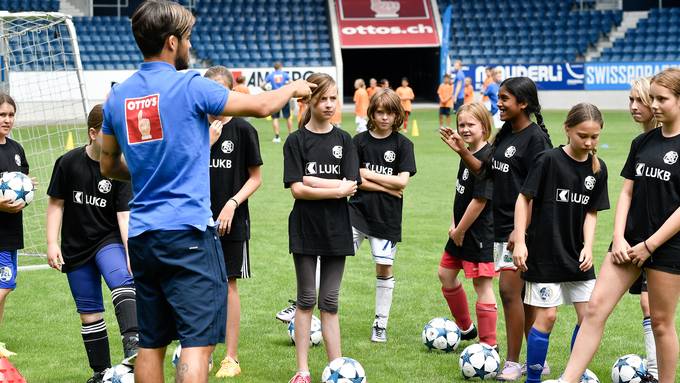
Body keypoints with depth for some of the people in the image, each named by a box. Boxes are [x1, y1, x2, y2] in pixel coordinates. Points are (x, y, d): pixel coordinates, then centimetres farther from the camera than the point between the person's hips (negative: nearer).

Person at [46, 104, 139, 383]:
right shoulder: (69, 163, -7)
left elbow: (124, 214, -12)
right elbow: (56, 204, 1)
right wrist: (52, 244, -5)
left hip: (109, 240, -1)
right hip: (75, 247, 1)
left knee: (122, 282, -31)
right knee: (89, 313, 6)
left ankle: (133, 343, -45)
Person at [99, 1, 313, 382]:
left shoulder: (117, 97, 8)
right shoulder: (190, 87, -9)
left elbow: (108, 166, 19)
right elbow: (261, 106, -2)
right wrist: (293, 88, 18)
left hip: (141, 235, 7)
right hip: (188, 232, -6)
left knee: (151, 343, 12)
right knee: (199, 339, -7)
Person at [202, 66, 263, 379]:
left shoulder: (243, 130, -4)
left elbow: (255, 178, 0)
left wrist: (233, 204, -13)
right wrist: (208, 142, -14)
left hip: (232, 221, -2)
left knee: (228, 285, 1)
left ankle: (231, 358, 8)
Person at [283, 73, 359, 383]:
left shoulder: (343, 141, 4)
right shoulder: (296, 141, -3)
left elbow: (350, 186, -6)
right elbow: (297, 190, -11)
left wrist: (311, 181, -12)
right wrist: (336, 189, -13)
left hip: (336, 230, 2)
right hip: (305, 229, -2)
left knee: (330, 302, 6)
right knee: (307, 299, 4)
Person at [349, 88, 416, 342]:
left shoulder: (402, 144, 0)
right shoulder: (360, 141, 1)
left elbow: (403, 181, -9)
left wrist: (368, 175, -9)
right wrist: (387, 187, -10)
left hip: (387, 216, 0)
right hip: (358, 210, 0)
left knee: (384, 268, 5)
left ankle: (381, 324, 17)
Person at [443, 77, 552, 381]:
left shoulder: (535, 138, -12)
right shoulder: (505, 135, 13)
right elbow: (485, 171, 19)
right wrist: (463, 151, 3)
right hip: (502, 225, 9)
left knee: (509, 289, -10)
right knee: (523, 293, 13)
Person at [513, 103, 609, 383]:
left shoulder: (598, 169, 2)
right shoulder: (549, 160, -13)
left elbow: (591, 211, 6)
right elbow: (524, 199, -8)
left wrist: (588, 246, -8)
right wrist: (520, 242, -12)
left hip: (576, 256, 5)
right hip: (544, 254, -5)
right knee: (546, 316, -3)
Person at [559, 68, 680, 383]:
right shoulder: (642, 142, 10)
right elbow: (627, 192, 11)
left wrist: (650, 245, -12)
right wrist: (619, 238, -2)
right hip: (630, 241, 5)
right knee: (595, 307, -3)